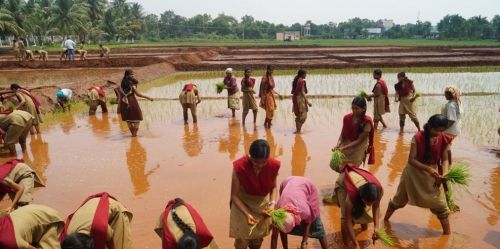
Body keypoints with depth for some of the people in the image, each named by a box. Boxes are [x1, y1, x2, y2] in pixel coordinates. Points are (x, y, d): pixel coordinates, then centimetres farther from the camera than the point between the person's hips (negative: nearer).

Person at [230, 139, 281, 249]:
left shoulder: (273, 166, -21)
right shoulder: (239, 167, -30)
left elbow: (273, 187, -2)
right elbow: (234, 195, -20)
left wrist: (272, 203, -18)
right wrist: (247, 214, -31)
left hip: (262, 204, 3)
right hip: (243, 204, -3)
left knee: (258, 238, 18)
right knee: (242, 240, 5)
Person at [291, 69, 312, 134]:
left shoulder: (296, 80, 11)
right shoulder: (302, 81, -14)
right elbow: (302, 92, -18)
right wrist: (307, 101, -16)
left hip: (295, 98, 9)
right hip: (300, 99, -9)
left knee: (298, 115, 16)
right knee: (303, 115, -3)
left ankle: (297, 129, 20)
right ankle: (298, 130, -5)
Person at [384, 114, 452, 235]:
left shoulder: (444, 140, -12)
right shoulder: (418, 137, -23)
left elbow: (444, 159, -5)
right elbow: (411, 160, -22)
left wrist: (444, 174, -23)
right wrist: (428, 168, -33)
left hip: (433, 174, 2)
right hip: (414, 172, -2)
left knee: (440, 205, 4)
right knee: (400, 199, 15)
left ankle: (447, 233, 23)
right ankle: (385, 220, 35)